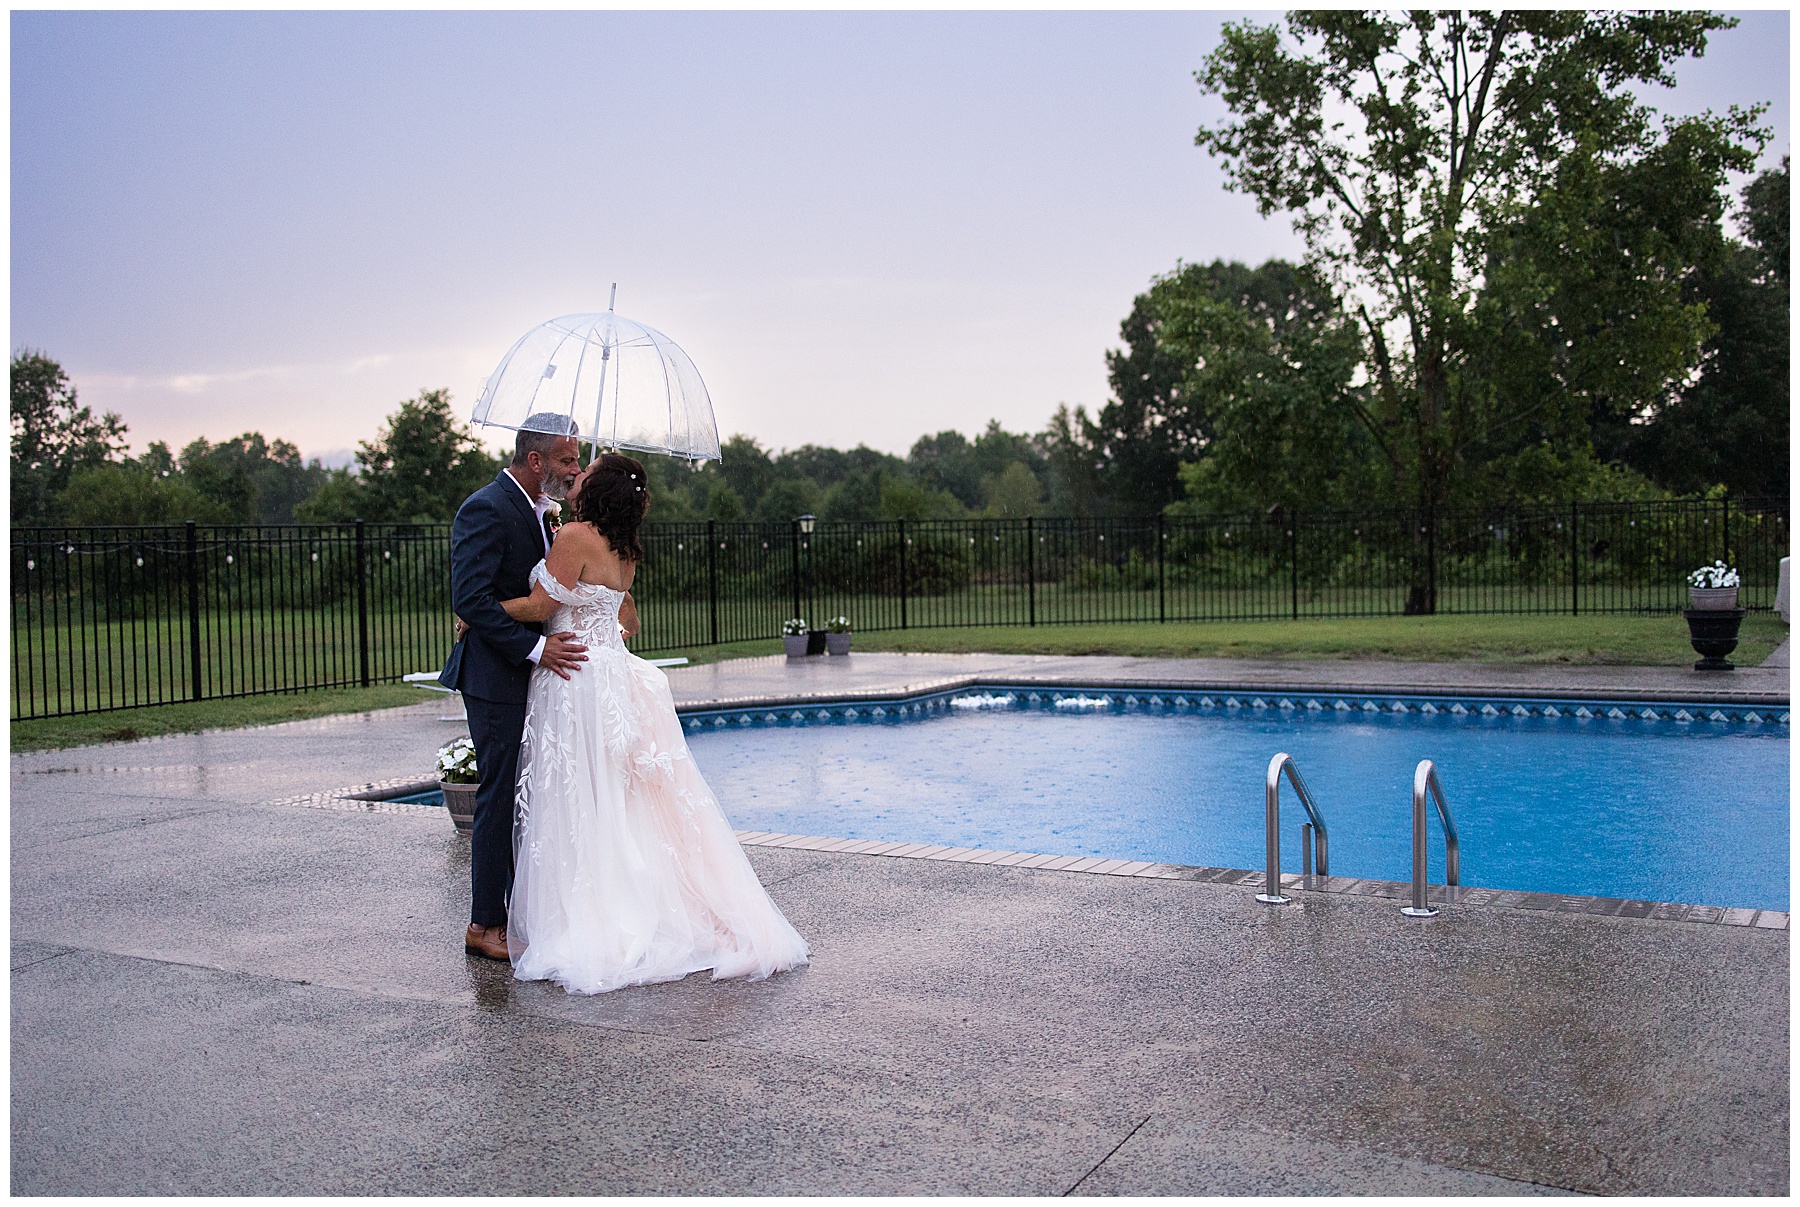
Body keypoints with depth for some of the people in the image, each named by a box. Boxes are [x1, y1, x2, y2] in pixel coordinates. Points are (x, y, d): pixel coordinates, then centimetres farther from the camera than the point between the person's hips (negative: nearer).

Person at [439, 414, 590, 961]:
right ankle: (484, 924, 6)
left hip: (533, 670, 9)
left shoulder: (536, 510, 15)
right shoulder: (486, 510, -15)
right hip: (497, 675, -9)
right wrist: (536, 647, -25)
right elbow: (470, 599, -23)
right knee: (500, 795, -4)